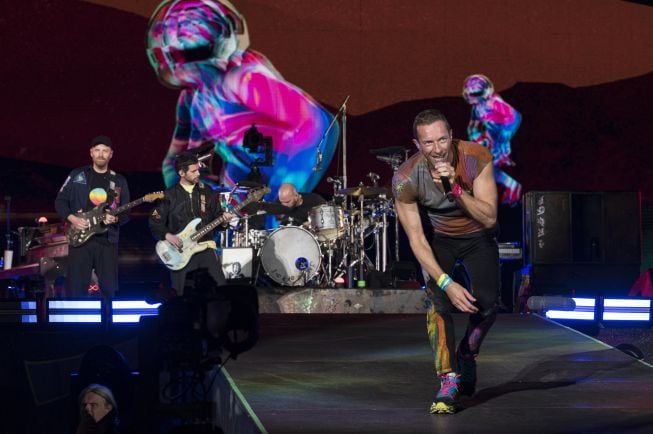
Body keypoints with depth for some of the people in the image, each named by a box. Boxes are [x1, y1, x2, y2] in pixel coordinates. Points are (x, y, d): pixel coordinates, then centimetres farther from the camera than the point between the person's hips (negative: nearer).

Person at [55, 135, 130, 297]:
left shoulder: (119, 181, 10)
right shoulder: (77, 175, 6)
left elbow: (126, 213, 9)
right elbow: (60, 201, 6)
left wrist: (115, 219, -13)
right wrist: (72, 218, -10)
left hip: (107, 240, 1)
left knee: (109, 287, 2)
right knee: (77, 286, -1)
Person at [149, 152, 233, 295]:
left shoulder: (206, 191, 8)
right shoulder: (170, 195, 1)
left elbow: (216, 215, 13)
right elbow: (154, 222, 3)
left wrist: (223, 217, -8)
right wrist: (167, 235, -12)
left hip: (205, 246, 2)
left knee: (221, 288, -11)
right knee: (180, 295, -3)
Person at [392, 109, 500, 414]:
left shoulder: (477, 158, -29)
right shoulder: (405, 179, -30)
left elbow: (489, 219, -31)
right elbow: (416, 240, -25)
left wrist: (456, 188, -45)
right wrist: (447, 283, -35)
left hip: (478, 237, 1)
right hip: (438, 239, -1)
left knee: (487, 304, -9)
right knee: (438, 303, -21)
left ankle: (466, 355, 22)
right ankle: (448, 381, -16)